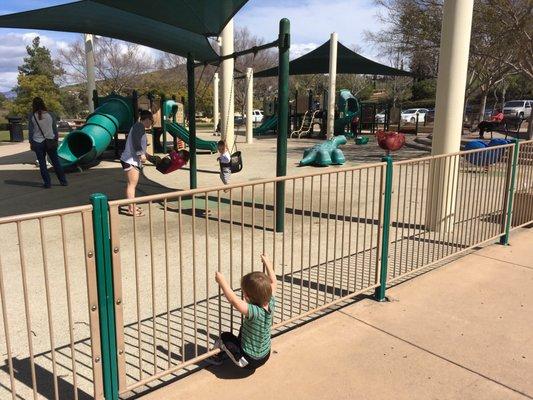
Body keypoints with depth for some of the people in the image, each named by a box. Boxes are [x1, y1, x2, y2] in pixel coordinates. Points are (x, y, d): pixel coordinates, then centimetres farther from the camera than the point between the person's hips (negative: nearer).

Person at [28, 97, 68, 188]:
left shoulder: (31, 117, -5)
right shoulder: (50, 115, -2)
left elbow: (30, 131, -2)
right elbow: (55, 129, 3)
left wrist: (31, 143, 7)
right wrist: (56, 139, 13)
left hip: (38, 143, -1)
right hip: (50, 142, 1)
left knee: (42, 163, 7)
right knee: (56, 162, 10)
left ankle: (47, 183, 8)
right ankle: (63, 181, 13)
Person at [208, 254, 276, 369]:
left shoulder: (255, 311, -35)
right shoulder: (270, 305, -15)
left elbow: (234, 300, -42)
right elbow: (273, 283, 1)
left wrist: (222, 281, -31)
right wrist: (267, 263, 10)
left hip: (250, 361, -7)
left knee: (225, 337, 12)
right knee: (243, 329, 25)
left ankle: (217, 357, 36)